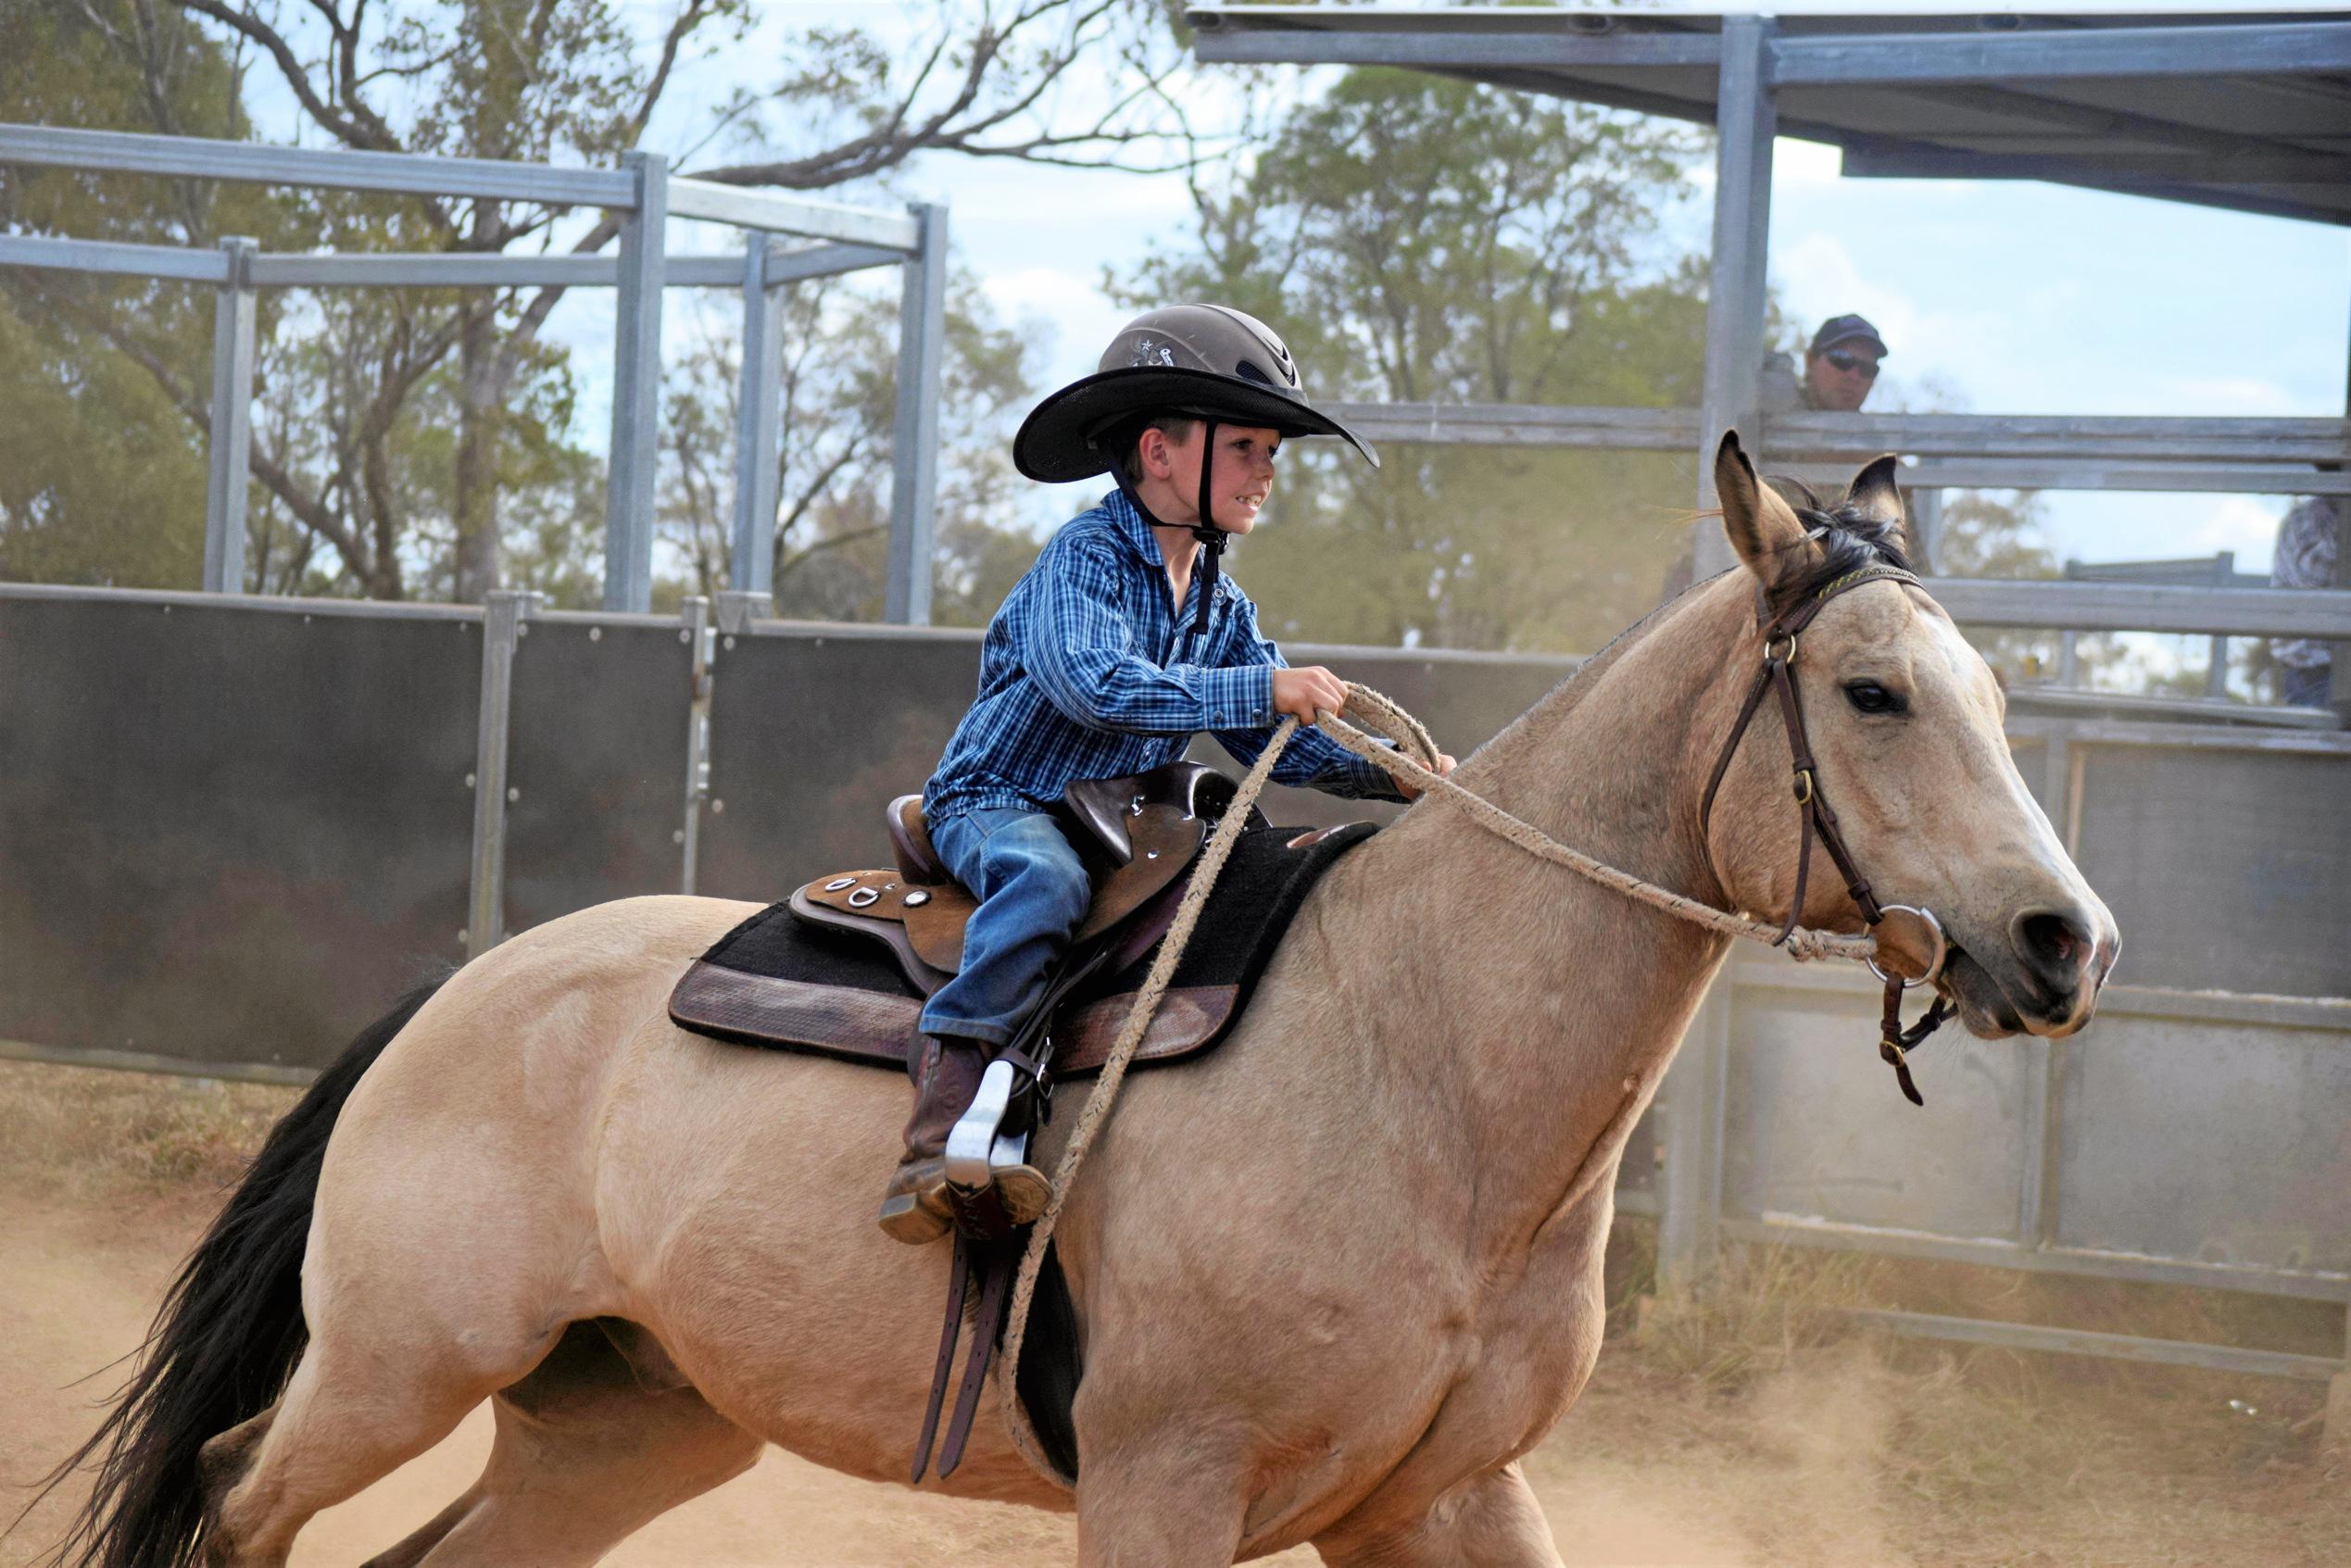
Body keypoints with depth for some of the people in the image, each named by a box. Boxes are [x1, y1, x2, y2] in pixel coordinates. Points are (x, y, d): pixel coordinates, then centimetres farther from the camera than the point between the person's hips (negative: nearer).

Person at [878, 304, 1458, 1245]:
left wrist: (1393, 771, -6)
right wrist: (1261, 691, -33)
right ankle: (944, 1121, -48)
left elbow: (1278, 743, 12)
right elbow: (1093, 681, -31)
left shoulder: (1220, 602, 11)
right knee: (1045, 881, -39)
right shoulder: (1085, 558, -13)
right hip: (996, 803, -8)